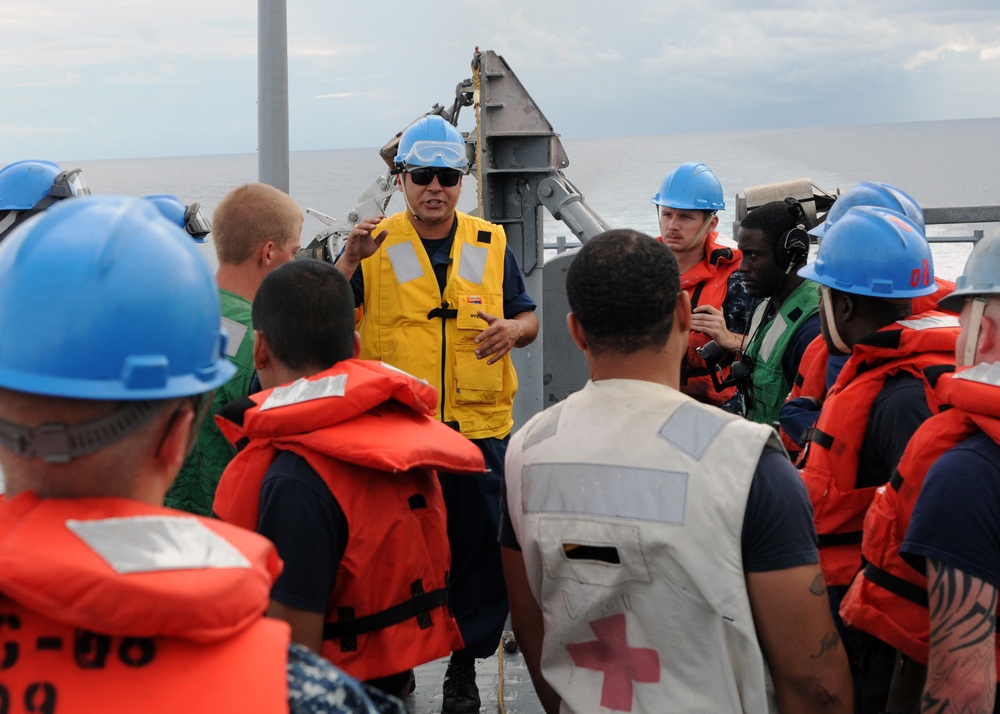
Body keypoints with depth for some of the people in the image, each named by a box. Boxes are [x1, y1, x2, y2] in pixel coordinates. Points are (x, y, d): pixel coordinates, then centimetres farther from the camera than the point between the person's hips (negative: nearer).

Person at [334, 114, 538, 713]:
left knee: (477, 548, 6)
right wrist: (349, 261, -22)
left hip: (479, 426, 2)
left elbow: (529, 318, 15)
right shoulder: (375, 244, 2)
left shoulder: (491, 243, 8)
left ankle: (465, 664, 22)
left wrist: (513, 328, -8)